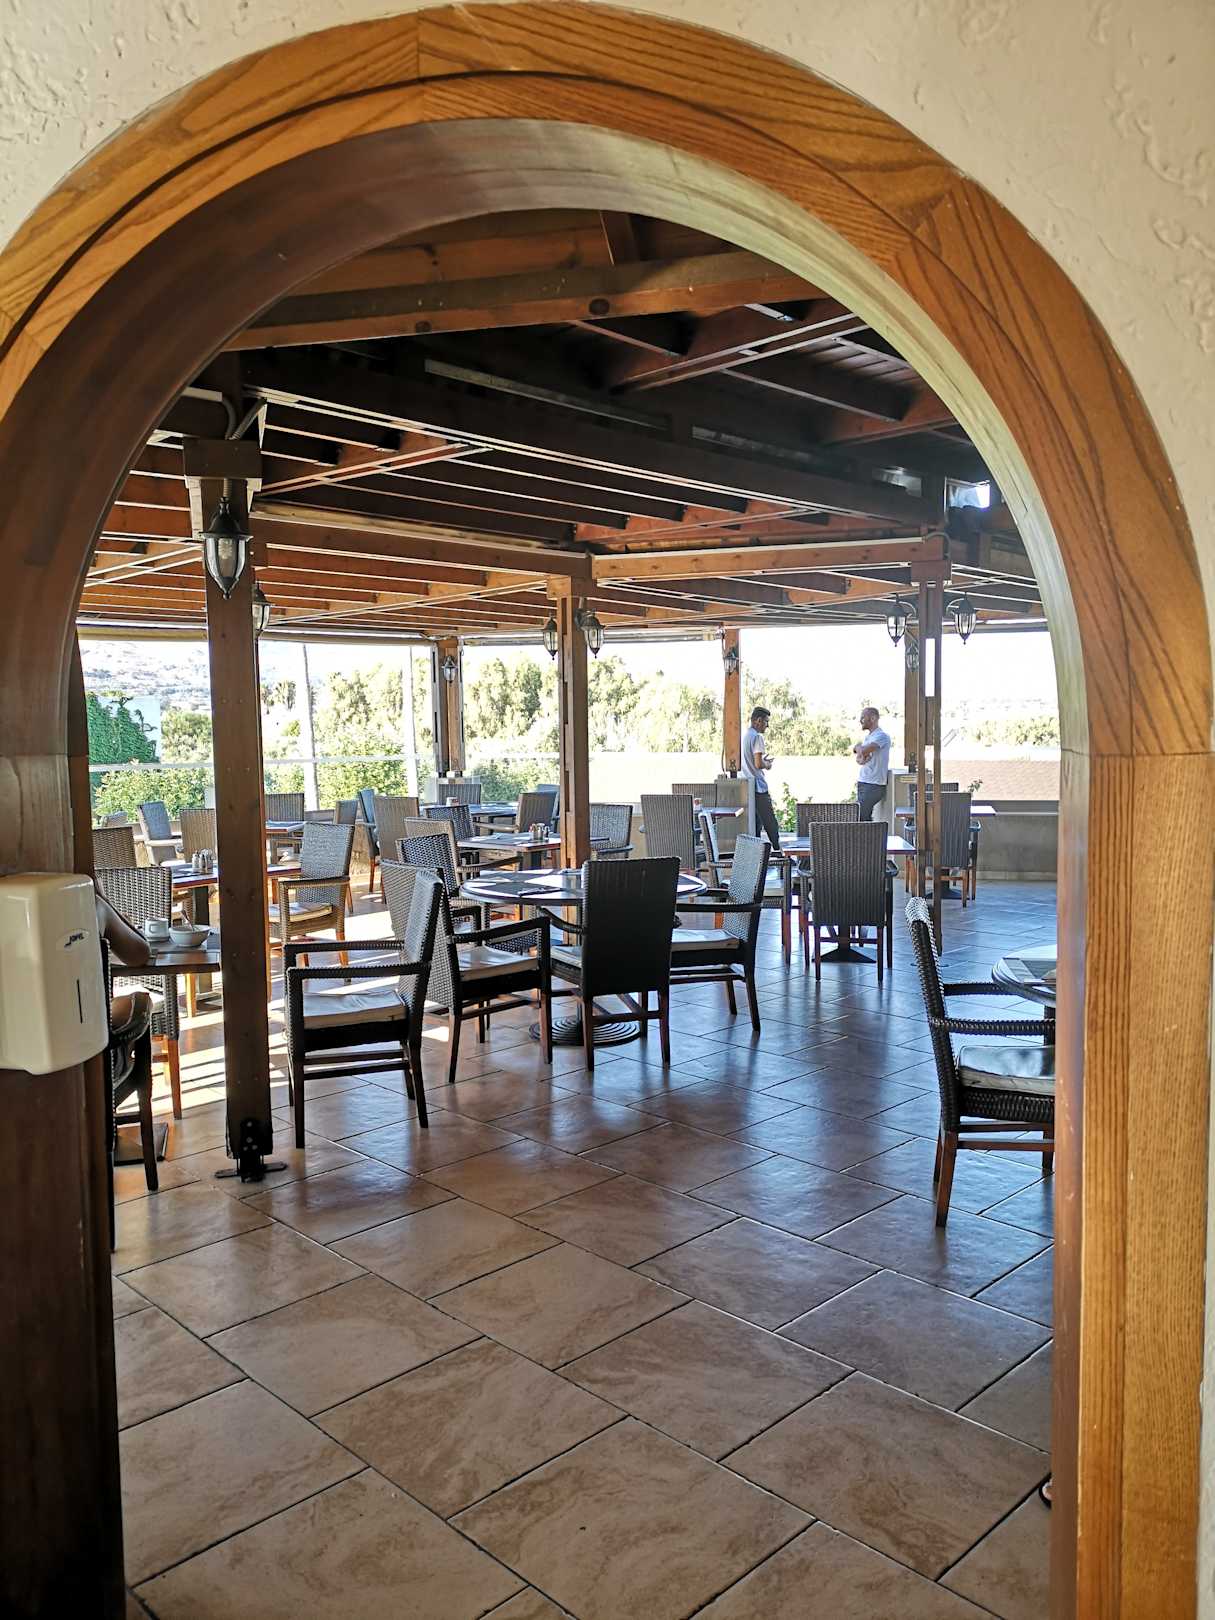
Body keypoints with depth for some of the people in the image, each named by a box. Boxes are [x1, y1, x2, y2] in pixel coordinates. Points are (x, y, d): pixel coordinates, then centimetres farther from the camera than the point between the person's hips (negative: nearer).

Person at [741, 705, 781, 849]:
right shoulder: (757, 737, -13)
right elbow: (758, 764, -19)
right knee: (771, 825, -3)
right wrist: (767, 765, 0)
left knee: (755, 823, 10)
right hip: (759, 788, -9)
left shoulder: (744, 736, 15)